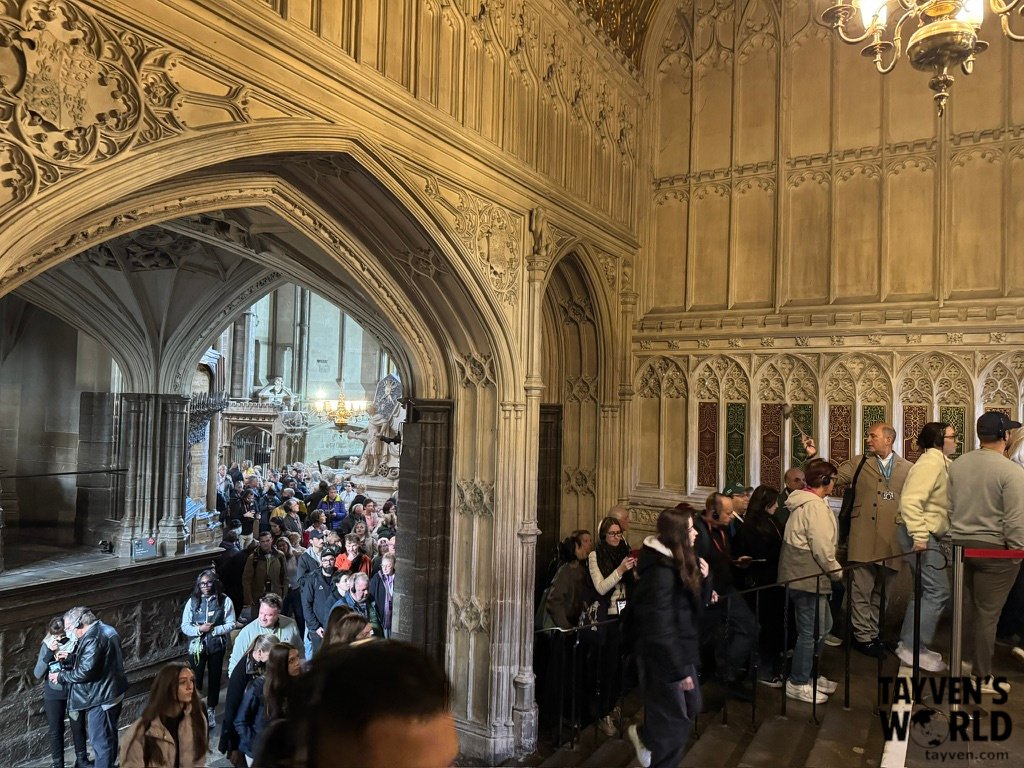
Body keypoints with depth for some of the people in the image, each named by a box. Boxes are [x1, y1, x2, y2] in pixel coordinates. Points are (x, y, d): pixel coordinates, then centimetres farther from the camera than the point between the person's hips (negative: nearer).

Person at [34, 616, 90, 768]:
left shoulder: (76, 643, -11)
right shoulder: (47, 645, -8)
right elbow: (38, 674, -11)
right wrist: (50, 653, -23)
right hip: (53, 696, 0)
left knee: (78, 727, 13)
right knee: (56, 730, 10)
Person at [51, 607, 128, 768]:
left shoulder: (93, 639, -23)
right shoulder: (107, 630, 9)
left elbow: (85, 672, -24)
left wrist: (61, 676, -9)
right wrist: (69, 662, 11)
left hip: (101, 699, -10)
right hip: (113, 693, 10)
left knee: (100, 742, 1)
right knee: (109, 735, 24)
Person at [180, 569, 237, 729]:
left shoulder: (225, 601, -9)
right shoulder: (192, 601, -6)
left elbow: (231, 624, -9)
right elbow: (184, 626, -6)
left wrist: (214, 630, -21)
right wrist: (200, 629, -21)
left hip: (217, 646, 0)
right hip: (197, 646, 0)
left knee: (215, 678, 13)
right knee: (194, 679, -1)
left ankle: (210, 710, 32)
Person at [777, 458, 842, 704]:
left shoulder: (803, 502, 13)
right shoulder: (816, 506, -19)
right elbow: (822, 548, -21)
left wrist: (833, 570, 17)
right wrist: (838, 573, -5)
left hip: (801, 575, 10)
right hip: (808, 578, -10)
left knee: (822, 625, 21)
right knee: (811, 631, 0)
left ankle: (809, 674, 31)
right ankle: (798, 683, 12)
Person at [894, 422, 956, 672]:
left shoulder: (940, 462, 17)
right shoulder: (931, 462, -16)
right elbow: (910, 501, -26)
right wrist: (919, 536, -29)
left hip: (926, 534, 11)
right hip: (921, 534, -11)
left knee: (925, 590, 15)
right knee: (938, 591, -9)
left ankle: (909, 645, 23)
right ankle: (914, 649, -3)